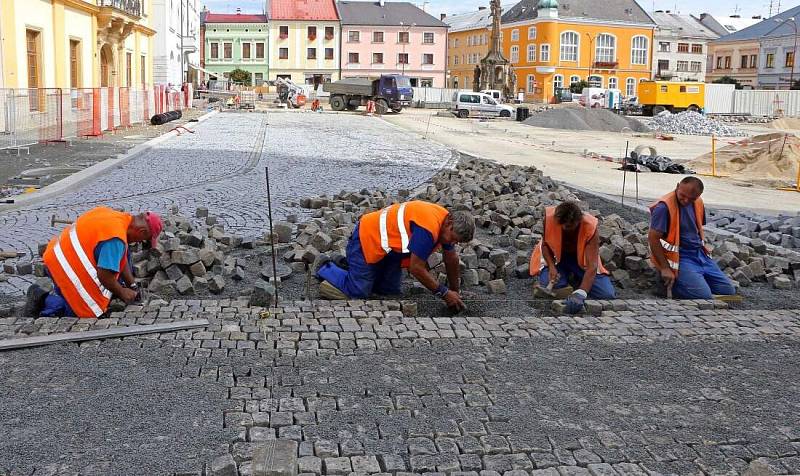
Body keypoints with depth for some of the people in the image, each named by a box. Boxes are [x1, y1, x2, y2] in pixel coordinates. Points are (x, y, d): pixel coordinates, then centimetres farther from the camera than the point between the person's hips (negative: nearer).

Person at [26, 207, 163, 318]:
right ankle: (44, 301, -5)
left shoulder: (118, 216, 5)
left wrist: (132, 285, 15)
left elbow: (120, 260, 15)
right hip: (66, 267, -10)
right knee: (90, 311, -8)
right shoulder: (116, 238, -26)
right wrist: (122, 292, -7)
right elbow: (104, 275, -25)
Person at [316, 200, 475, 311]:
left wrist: (454, 292, 14)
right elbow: (416, 269, -28)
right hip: (367, 238, -9)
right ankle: (326, 269, 12)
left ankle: (349, 265, 24)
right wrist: (445, 293, -20)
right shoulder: (428, 228, -34)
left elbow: (451, 258, 9)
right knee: (358, 292, -12)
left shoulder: (446, 219, -5)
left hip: (389, 247, 9)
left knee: (390, 290, 8)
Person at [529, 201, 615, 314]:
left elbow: (592, 266, -39)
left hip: (581, 259, -1)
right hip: (554, 257, 1)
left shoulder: (590, 226, -34)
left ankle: (576, 278, 15)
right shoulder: (550, 216, -31)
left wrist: (580, 293, -54)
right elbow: (545, 244, -11)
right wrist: (551, 267, -30)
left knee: (608, 295, -15)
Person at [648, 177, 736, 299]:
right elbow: (653, 238, -21)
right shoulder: (664, 207, -19)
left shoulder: (698, 203, 6)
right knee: (704, 296, -23)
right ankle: (674, 284, 2)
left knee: (729, 291, 1)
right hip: (679, 259, -8)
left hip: (700, 255, 8)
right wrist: (665, 268, -21)